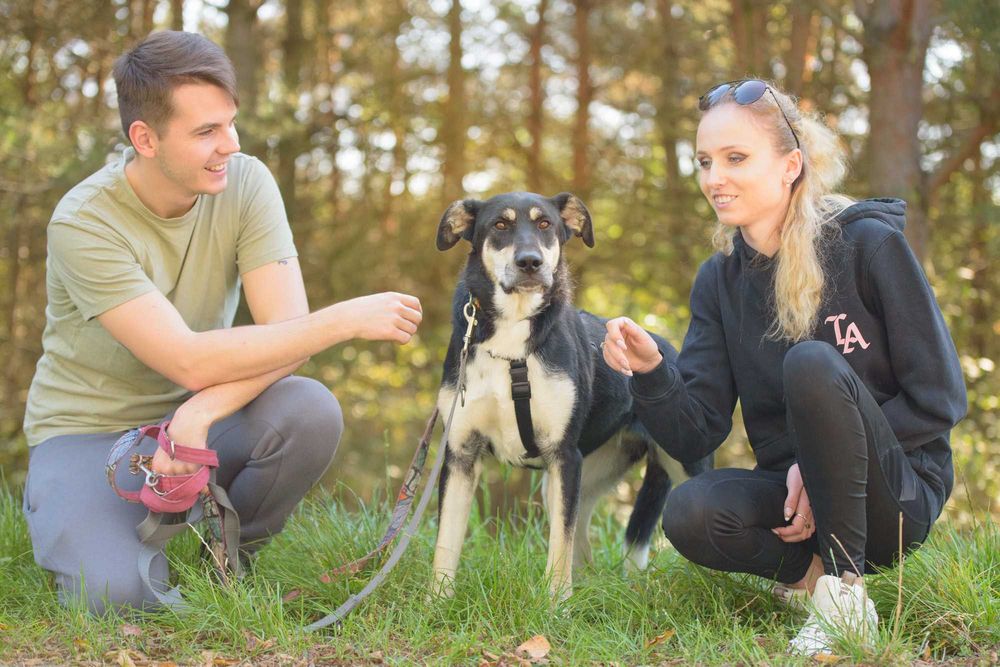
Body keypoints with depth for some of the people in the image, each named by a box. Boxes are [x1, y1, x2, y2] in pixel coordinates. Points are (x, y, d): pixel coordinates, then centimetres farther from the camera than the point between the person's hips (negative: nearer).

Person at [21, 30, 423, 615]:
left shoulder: (246, 183, -10)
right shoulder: (85, 224, -23)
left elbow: (288, 332, -18)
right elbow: (189, 362, -30)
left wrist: (202, 413, -36)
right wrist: (346, 319, -31)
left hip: (199, 416, 3)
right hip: (89, 430, -3)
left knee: (312, 411, -28)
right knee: (115, 595, -29)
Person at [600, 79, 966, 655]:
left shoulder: (869, 245, -8)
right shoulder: (720, 279, 5)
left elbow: (939, 398, -8)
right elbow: (695, 435, -2)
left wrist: (820, 465, -15)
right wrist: (651, 373, -22)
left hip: (896, 494, -3)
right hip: (793, 496, 4)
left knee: (810, 363, -31)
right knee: (689, 514, -29)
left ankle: (845, 588, -21)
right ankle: (812, 569, -1)